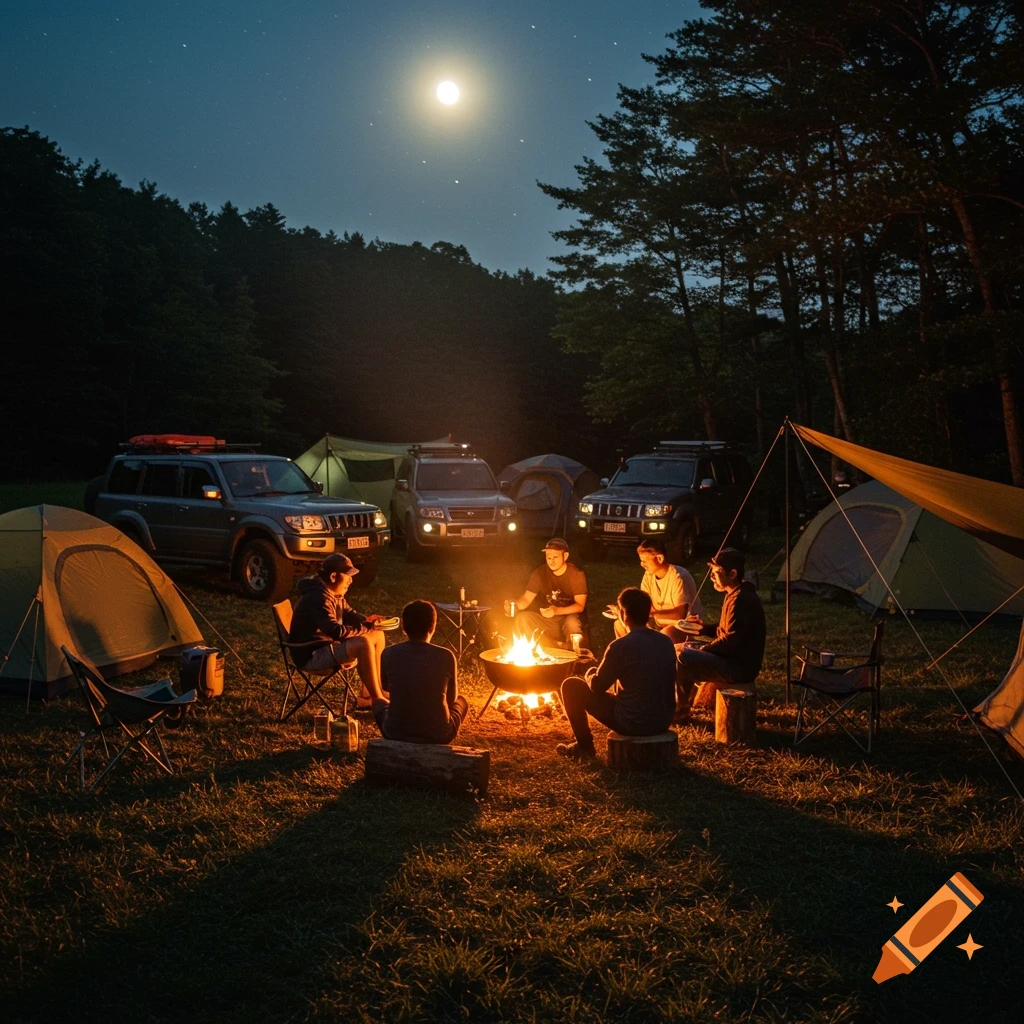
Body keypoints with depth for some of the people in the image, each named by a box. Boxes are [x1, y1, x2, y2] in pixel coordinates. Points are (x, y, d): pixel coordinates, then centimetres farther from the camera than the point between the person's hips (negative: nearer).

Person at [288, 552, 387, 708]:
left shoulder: (334, 593, 7)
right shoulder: (318, 598, -26)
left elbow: (349, 614, 20)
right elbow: (337, 631, -35)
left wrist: (367, 620, -2)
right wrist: (367, 629, -25)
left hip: (328, 645, 11)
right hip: (311, 655, -11)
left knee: (378, 636, 9)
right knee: (363, 644, -30)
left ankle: (367, 696, 11)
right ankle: (377, 700, -16)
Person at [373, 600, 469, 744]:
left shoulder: (389, 654, -9)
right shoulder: (446, 656, -11)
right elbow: (451, 698, 6)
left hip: (395, 733, 1)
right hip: (438, 735, -1)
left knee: (379, 703, 33)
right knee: (461, 701, 30)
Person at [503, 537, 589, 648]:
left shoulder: (577, 575, -11)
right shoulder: (540, 573, -2)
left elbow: (580, 606, -15)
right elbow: (526, 599, -3)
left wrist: (556, 611, -32)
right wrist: (514, 606, -27)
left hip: (571, 618, -4)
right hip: (548, 622, 4)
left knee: (572, 622, -38)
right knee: (522, 618, -20)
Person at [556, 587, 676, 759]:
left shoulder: (621, 646, -17)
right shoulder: (666, 642, 2)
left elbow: (597, 686, -7)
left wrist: (590, 675, 16)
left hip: (633, 723, -6)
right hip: (663, 721, 7)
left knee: (571, 685, 6)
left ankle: (584, 746, 18)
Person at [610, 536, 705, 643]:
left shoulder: (678, 577, -26)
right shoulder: (649, 575, -4)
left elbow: (680, 615, -31)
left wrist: (651, 613, -39)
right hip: (660, 622, 8)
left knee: (665, 636, -39)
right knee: (621, 624, 0)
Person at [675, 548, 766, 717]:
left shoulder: (741, 600, -22)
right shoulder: (736, 595, 10)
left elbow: (728, 642, -24)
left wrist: (699, 651, -11)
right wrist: (703, 629, 7)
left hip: (740, 667, -11)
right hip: (735, 659, 11)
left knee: (681, 658, -19)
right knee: (680, 650, 17)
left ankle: (681, 708, 2)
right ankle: (685, 702, 21)